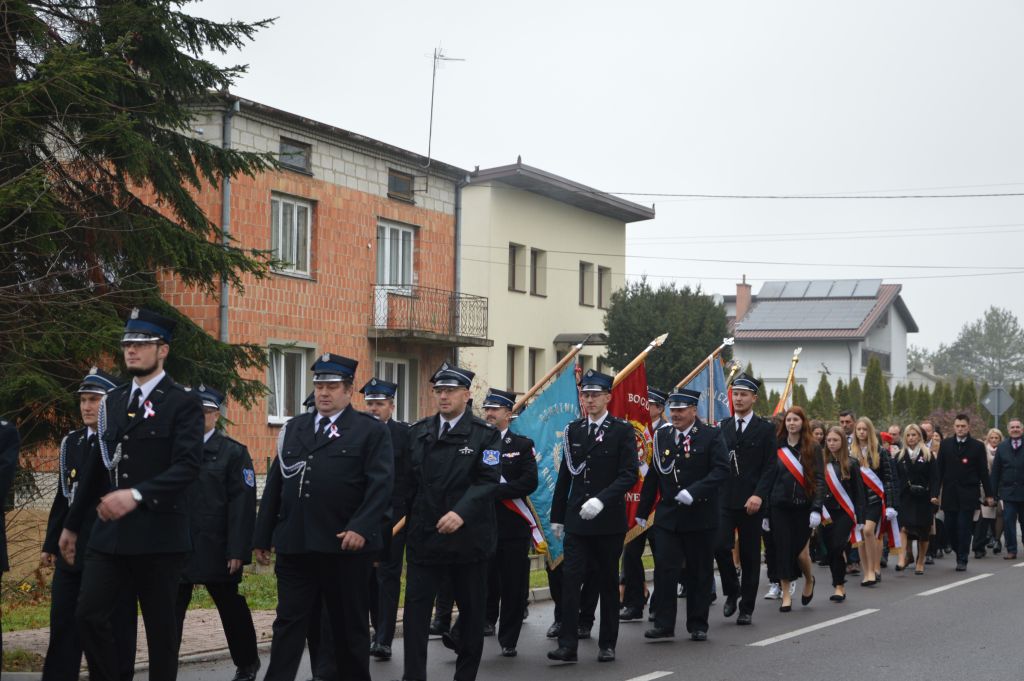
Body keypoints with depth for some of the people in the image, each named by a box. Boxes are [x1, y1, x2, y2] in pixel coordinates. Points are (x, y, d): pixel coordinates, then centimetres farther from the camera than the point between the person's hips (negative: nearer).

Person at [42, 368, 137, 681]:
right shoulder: (71, 442, 13)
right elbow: (63, 498, 16)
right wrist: (50, 544, 14)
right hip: (72, 551, 6)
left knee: (114, 632, 4)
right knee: (63, 629, 8)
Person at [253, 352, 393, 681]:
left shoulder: (371, 431, 1)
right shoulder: (294, 428, 15)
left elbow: (380, 484, -9)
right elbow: (275, 484, 14)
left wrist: (361, 528, -22)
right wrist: (262, 537, 11)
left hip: (344, 546, -3)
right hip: (294, 544, 4)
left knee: (349, 625, 8)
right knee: (289, 622, 3)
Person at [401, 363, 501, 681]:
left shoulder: (485, 434, -4)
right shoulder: (418, 432, 7)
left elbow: (488, 480, -14)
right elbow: (407, 480, 7)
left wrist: (461, 513, -27)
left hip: (468, 537, -2)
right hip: (423, 535, 2)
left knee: (472, 610, 9)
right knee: (416, 608, -3)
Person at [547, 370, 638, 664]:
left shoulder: (622, 431, -4)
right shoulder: (573, 430, 9)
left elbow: (629, 474, -12)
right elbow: (565, 476, 12)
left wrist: (601, 499, -24)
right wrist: (557, 516, 11)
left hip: (609, 520, -3)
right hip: (577, 520, 3)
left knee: (608, 583, 7)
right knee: (570, 579, -6)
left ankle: (607, 644, 17)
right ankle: (567, 645, -6)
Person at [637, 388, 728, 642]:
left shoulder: (711, 436, -4)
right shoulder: (662, 436, 8)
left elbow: (721, 470, -13)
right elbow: (653, 476, 13)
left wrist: (693, 492, -24)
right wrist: (642, 511, 14)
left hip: (700, 515, -3)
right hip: (667, 516, 3)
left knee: (700, 573, 6)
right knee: (664, 570, -4)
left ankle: (698, 625, 17)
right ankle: (663, 623, 2)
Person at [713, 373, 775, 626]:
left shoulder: (765, 429, 2)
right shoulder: (723, 427, 10)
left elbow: (769, 467, -3)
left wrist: (758, 495, -15)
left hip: (750, 501, -2)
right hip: (724, 499, 2)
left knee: (750, 555, 3)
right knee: (720, 546, -11)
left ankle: (746, 607, 12)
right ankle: (731, 591, 13)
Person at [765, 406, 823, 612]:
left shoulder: (812, 449, 2)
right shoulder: (777, 447, 5)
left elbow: (819, 480, -2)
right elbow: (768, 478, 7)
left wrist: (816, 508, -13)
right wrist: (765, 511, 4)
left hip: (803, 506, -2)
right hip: (779, 506, 2)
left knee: (800, 550, -5)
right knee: (783, 550, 0)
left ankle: (809, 580, 26)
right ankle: (786, 595, 10)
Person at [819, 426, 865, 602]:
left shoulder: (851, 464, -1)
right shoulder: (822, 464, 4)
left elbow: (858, 492, 1)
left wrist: (860, 518, -4)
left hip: (844, 513, -3)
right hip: (826, 513, 3)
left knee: (837, 548, -14)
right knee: (830, 551, 6)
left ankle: (839, 585, -2)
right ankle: (840, 586, 18)